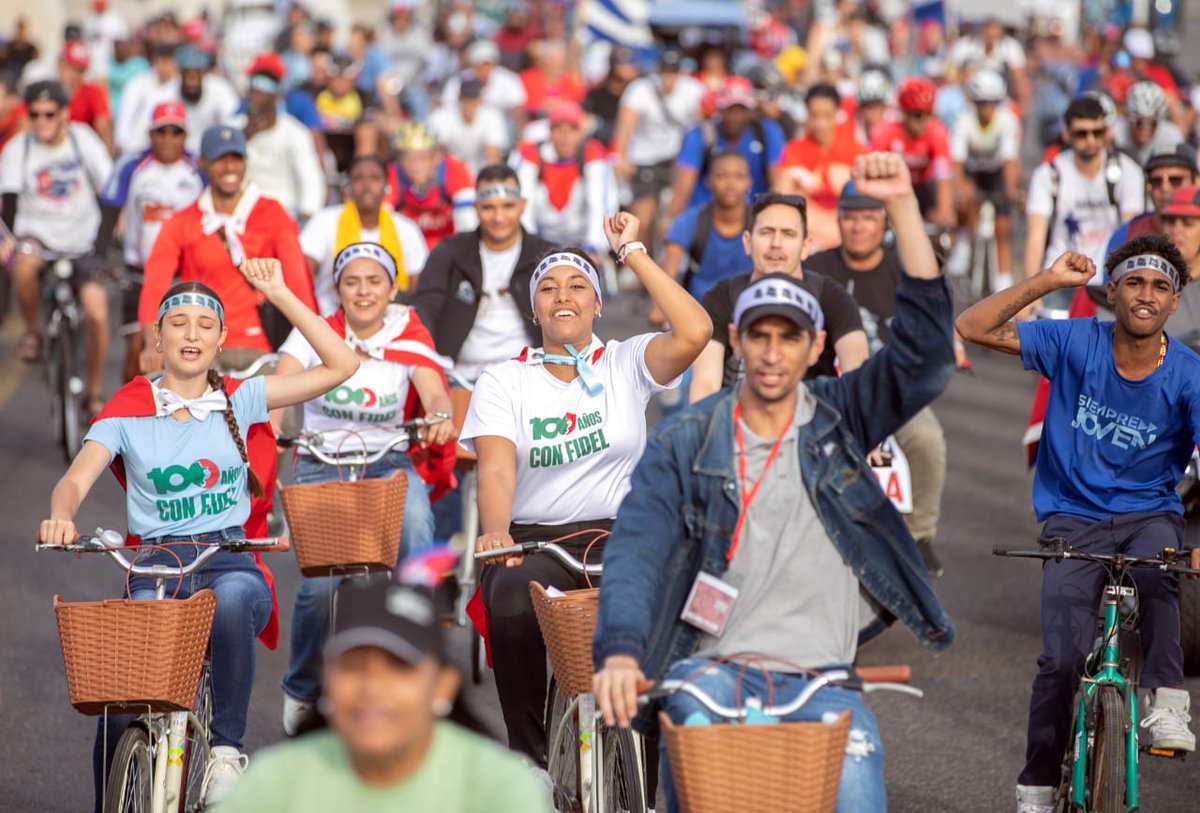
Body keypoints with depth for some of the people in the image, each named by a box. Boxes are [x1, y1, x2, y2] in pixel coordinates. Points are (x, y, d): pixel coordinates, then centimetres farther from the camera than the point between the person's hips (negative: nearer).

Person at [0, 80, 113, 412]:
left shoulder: (83, 138, -6)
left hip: (82, 240, 1)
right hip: (38, 233, -1)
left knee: (96, 313, -14)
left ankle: (93, 391, 8)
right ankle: (32, 332, -9)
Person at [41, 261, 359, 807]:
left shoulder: (238, 402, 10)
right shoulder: (128, 411, 7)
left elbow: (340, 365, 6)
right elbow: (76, 479, -7)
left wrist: (278, 294, 1)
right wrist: (61, 516, -31)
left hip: (230, 561, 0)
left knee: (231, 598, -39)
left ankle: (226, 747, -24)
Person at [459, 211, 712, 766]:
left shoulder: (625, 363, 9)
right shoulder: (504, 381, 8)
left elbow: (694, 332, -12)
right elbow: (496, 468, -8)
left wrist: (632, 252, -5)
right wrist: (495, 532, -30)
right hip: (533, 540, 0)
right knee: (514, 606, -35)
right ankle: (531, 760, -17)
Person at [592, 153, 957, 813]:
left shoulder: (839, 418, 11)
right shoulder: (683, 444, 7)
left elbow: (925, 345, -1)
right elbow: (635, 550, -6)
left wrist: (901, 205, -9)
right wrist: (620, 654, -26)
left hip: (819, 678, 1)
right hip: (711, 667, -1)